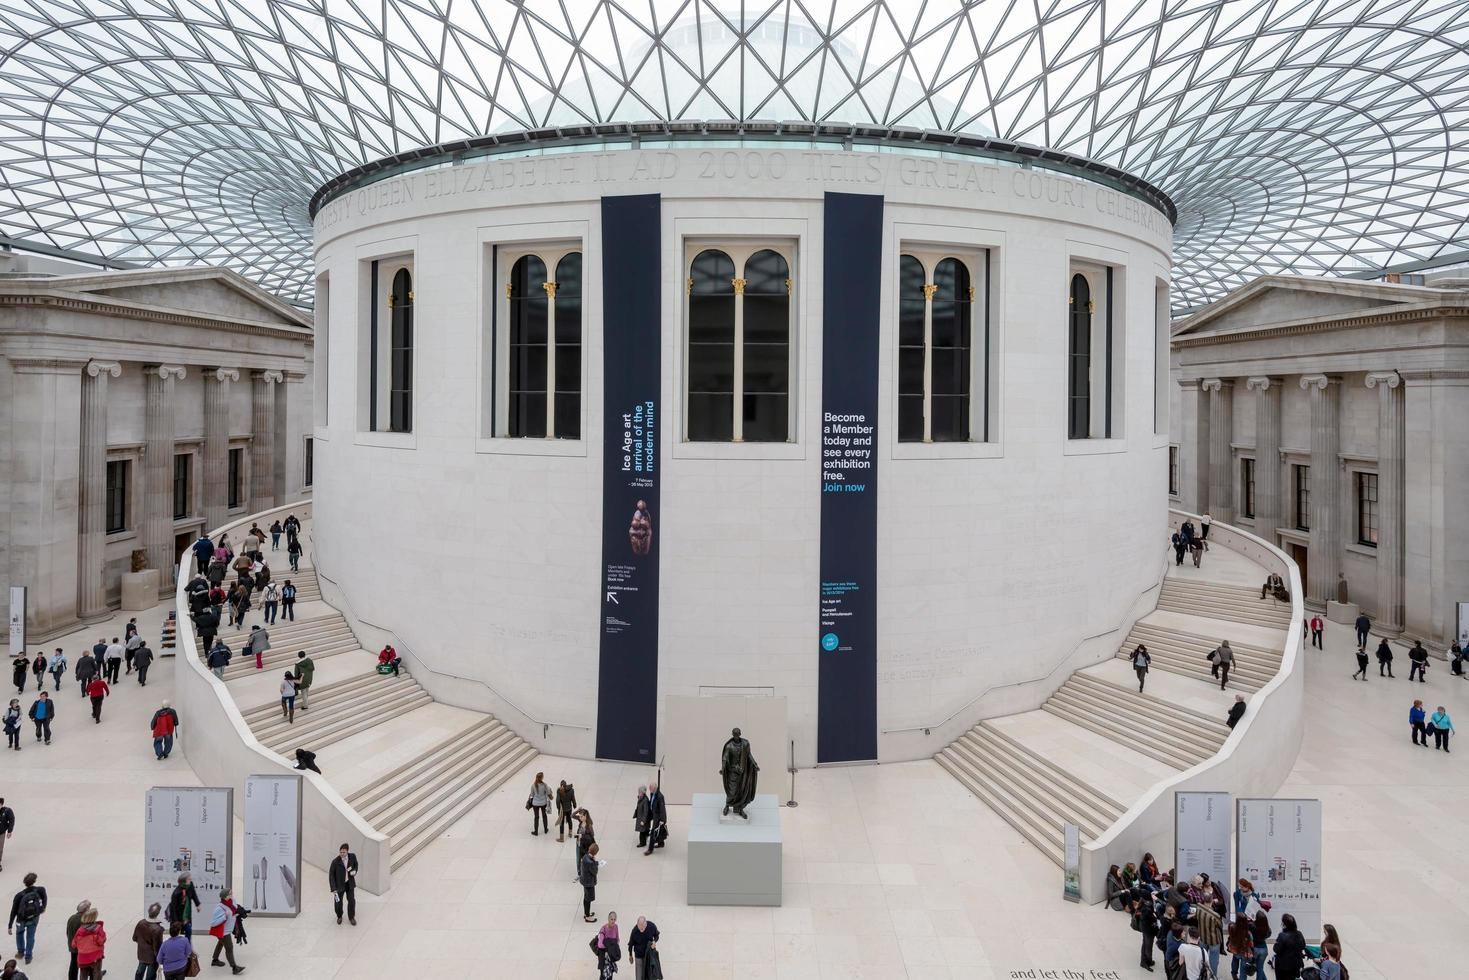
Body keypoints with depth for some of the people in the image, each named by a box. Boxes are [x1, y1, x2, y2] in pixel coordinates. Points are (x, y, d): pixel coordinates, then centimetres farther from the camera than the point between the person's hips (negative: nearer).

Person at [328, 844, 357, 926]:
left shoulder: (352, 856, -13)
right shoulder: (335, 861, -22)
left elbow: (356, 864, 9)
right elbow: (331, 875, -14)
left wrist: (354, 871, -13)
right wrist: (333, 889, -17)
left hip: (350, 883, 2)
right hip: (339, 884, -2)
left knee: (352, 900, 7)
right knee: (338, 902, 9)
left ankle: (351, 917, 32)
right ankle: (339, 916, 39)